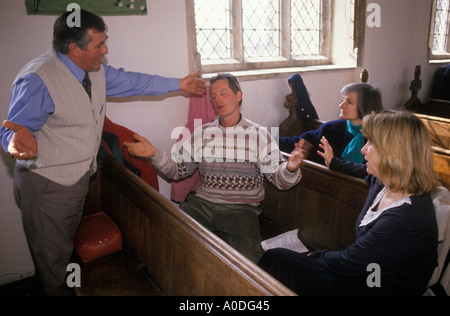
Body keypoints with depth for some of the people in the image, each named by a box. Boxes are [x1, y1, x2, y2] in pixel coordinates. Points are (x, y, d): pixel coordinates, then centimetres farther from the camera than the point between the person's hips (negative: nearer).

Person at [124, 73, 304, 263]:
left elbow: (279, 179, 0)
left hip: (241, 208, -1)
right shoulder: (203, 133, 13)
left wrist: (290, 168, -23)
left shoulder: (259, 134, 5)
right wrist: (154, 153, -4)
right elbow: (177, 170, 13)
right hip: (203, 204, 2)